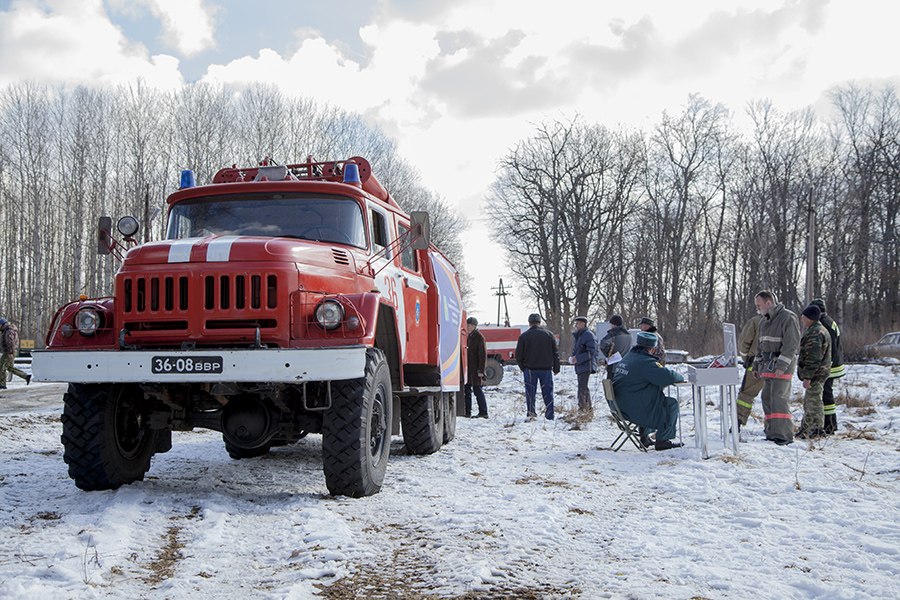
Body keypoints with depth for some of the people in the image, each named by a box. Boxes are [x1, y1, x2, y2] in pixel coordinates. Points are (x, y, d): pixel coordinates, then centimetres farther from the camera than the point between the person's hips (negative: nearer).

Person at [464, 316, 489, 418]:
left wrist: (481, 371, -18)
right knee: (467, 390, 10)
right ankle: (467, 412, 16)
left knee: (478, 391, -5)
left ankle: (483, 412, 1)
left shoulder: (479, 337, -11)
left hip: (476, 370, -8)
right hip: (468, 369, 8)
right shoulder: (469, 337, 14)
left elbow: (483, 355, -14)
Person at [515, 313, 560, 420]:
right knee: (548, 393, 6)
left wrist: (522, 367, 12)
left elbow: (518, 355, -1)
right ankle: (549, 416, 5)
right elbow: (555, 353, 7)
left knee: (530, 393, 6)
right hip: (546, 369, 2)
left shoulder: (524, 336, -3)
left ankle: (531, 414, 4)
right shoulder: (549, 334, 4)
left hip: (530, 369, -2)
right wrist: (556, 368, 13)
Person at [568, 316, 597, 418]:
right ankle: (588, 410, 24)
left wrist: (578, 358, -20)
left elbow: (591, 352, -18)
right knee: (583, 389, 15)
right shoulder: (576, 336, 17)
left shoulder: (588, 335, -12)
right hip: (579, 367, 10)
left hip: (586, 366, -10)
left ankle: (583, 409, -14)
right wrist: (572, 357, 6)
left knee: (582, 389, -14)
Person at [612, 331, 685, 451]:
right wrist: (680, 377, 0)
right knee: (671, 404, 4)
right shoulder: (646, 362, -18)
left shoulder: (626, 358, 11)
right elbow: (667, 377, -22)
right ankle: (662, 440, 6)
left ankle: (644, 438, 32)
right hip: (635, 409, -9)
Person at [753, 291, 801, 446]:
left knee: (779, 399, -12)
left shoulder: (788, 318, -12)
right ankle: (772, 433, 12)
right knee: (767, 399, 7)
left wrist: (781, 366, -24)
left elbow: (791, 344, -19)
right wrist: (756, 365, 21)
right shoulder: (764, 321, 16)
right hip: (767, 365, 9)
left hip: (783, 365, -9)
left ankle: (784, 434, -11)